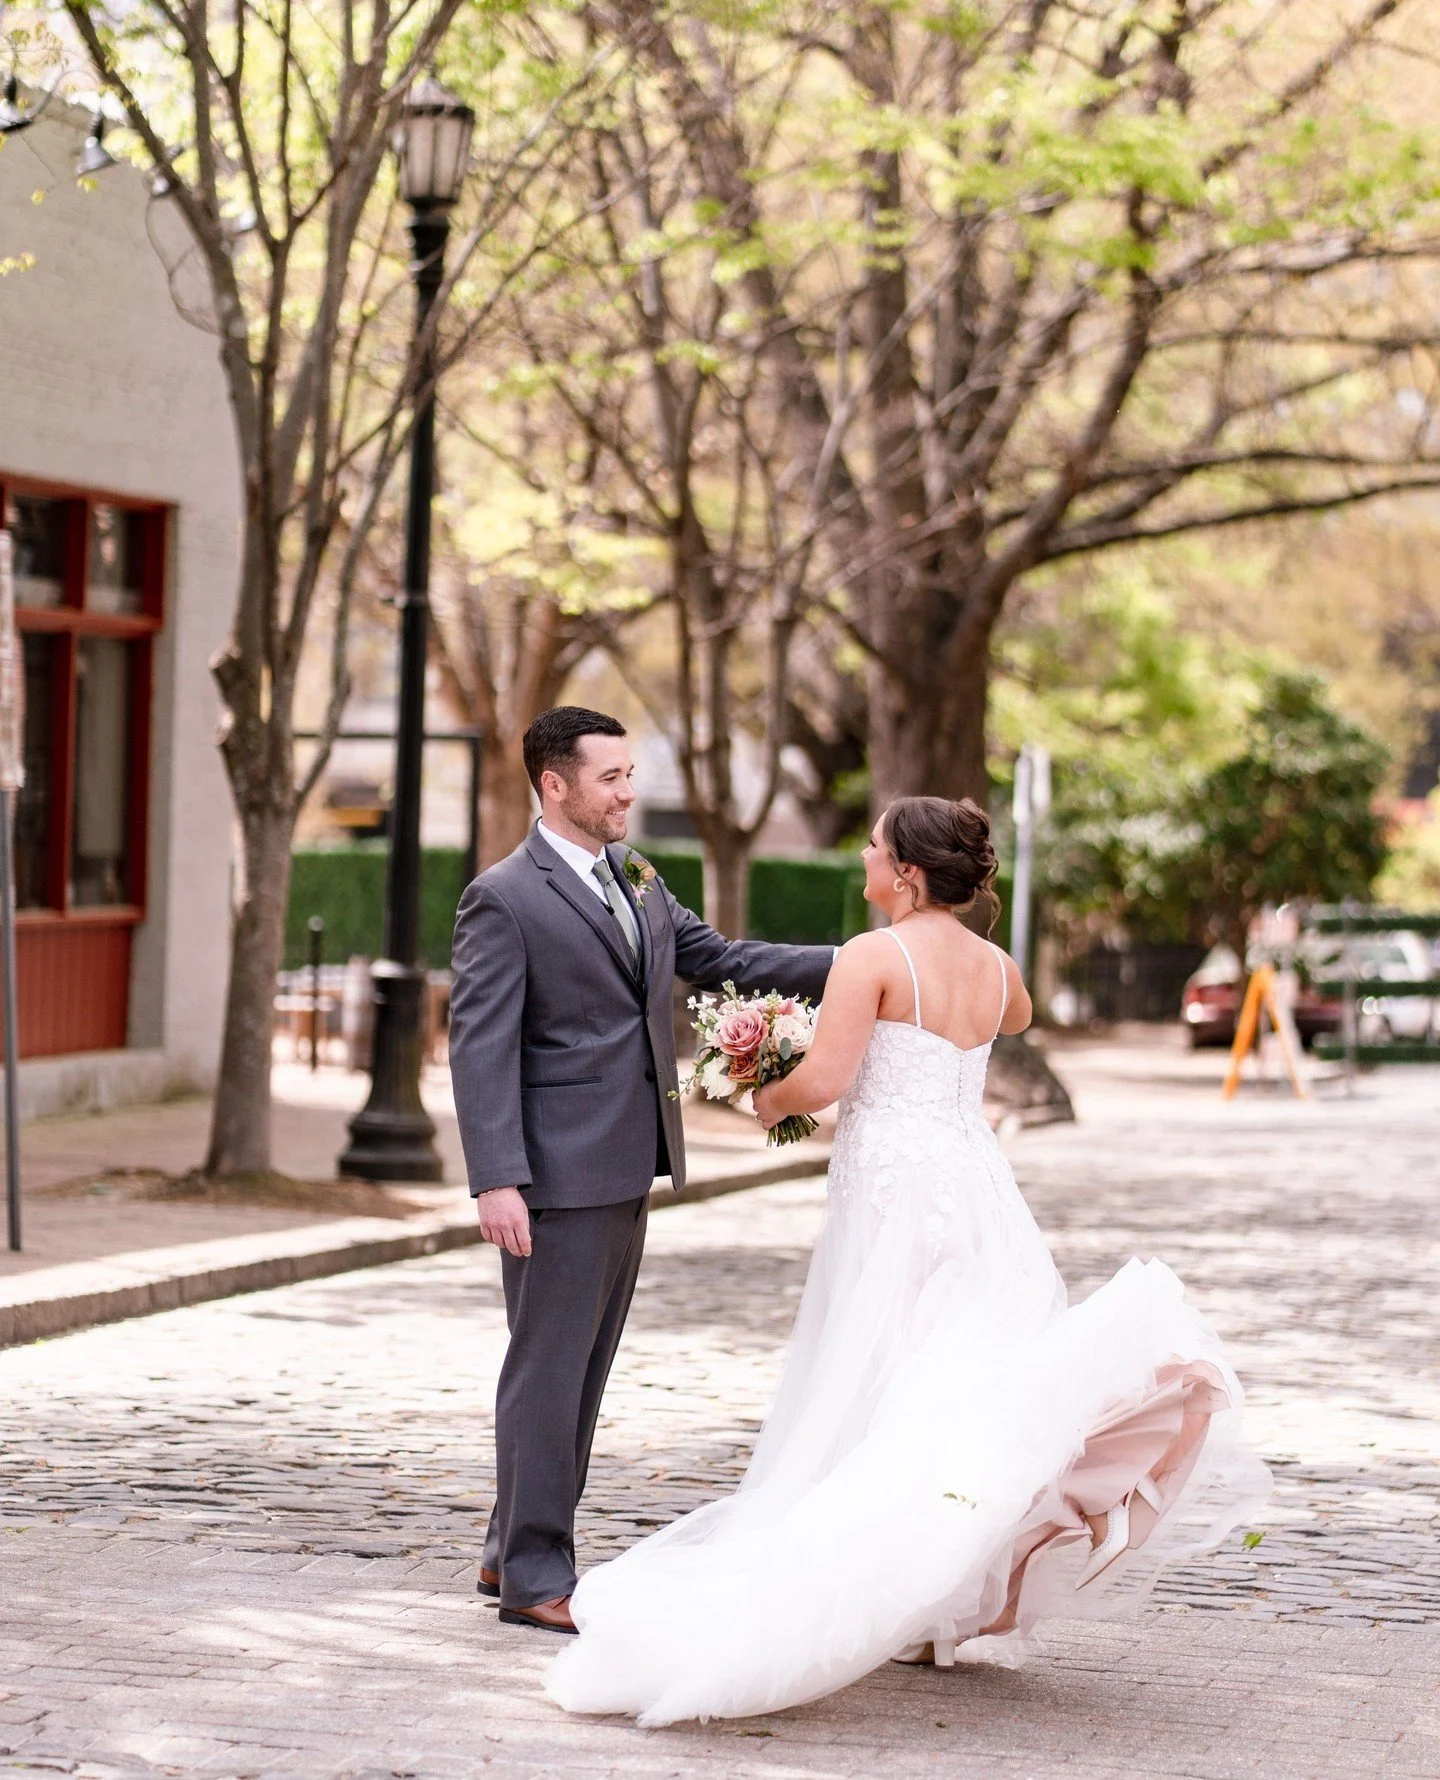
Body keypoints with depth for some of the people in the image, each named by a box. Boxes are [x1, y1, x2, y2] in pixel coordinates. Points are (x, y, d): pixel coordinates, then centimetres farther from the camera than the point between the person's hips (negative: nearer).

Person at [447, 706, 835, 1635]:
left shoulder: (637, 880, 13)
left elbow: (721, 958, 18)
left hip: (626, 1169, 8)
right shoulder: (505, 899, -11)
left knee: (584, 1366, 13)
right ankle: (535, 1576, 4)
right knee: (549, 1368, -3)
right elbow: (480, 1045, -15)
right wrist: (496, 1180, -22)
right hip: (559, 1174, -8)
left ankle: (515, 1549, 24)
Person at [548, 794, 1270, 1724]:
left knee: (878, 1401, 1)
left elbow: (823, 1079, -16)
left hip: (895, 1186, -6)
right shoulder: (997, 966, 10)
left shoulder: (874, 957, -10)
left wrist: (770, 1100, 4)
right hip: (978, 1184, 6)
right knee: (974, 1380, 11)